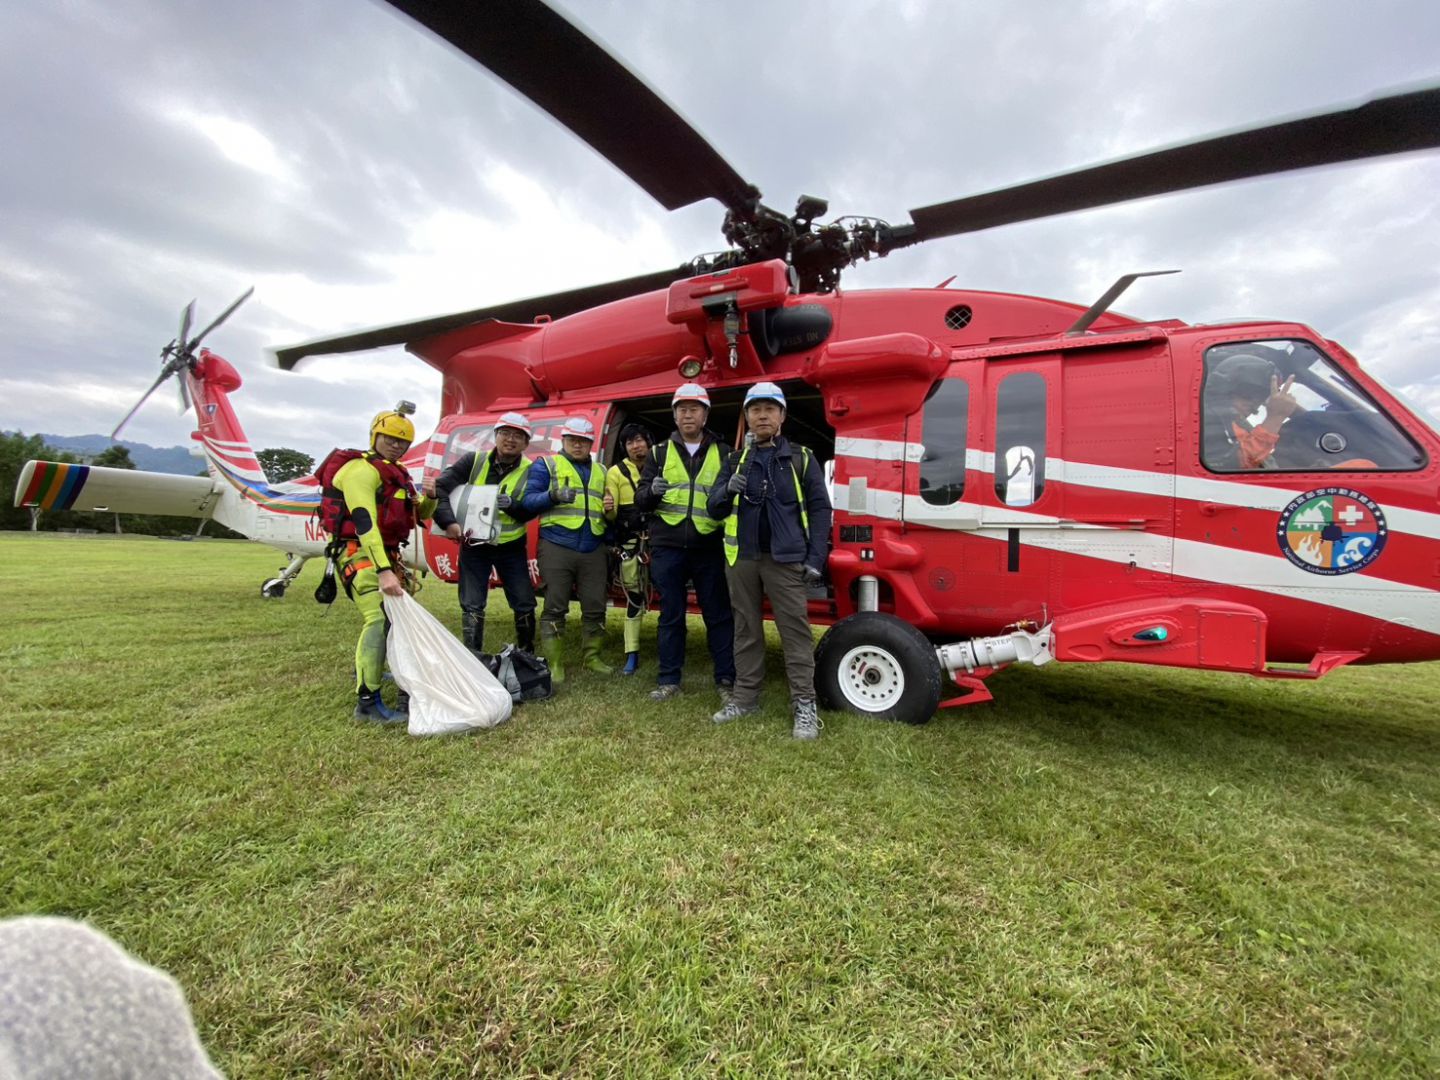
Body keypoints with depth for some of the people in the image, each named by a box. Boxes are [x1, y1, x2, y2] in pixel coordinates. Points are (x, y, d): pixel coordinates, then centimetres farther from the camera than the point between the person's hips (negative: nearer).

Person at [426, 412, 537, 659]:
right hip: (474, 544, 0)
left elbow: (529, 512, -11)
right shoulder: (473, 461, -6)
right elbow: (441, 487, -11)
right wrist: (449, 522, -24)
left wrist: (510, 504, -32)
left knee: (525, 605, 5)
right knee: (472, 606, 4)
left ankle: (527, 656, 24)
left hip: (512, 547, 0)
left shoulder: (530, 471, -6)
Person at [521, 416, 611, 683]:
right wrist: (553, 495, -21)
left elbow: (606, 509, 27)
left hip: (593, 550, 4)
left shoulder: (601, 471, 21)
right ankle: (554, 664, 6)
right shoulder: (546, 464, 7)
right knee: (555, 607, -1)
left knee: (595, 607, 6)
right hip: (557, 547, -4)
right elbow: (529, 501, -2)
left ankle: (591, 656, 20)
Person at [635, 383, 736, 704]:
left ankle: (726, 680, 15)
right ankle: (669, 679, 20)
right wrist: (652, 490, -17)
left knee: (718, 615, 4)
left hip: (709, 548, 0)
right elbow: (640, 500, 7)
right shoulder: (660, 452, 11)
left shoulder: (723, 453, 10)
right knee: (671, 615, 9)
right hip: (667, 548, 1)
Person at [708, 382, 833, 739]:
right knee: (746, 630, 12)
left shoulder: (801, 458, 4)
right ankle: (745, 697, 23)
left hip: (786, 559, -3)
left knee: (795, 631, -3)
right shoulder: (736, 461, 13)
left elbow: (819, 509, 0)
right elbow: (715, 509, 10)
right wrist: (728, 490, -13)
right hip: (742, 558, 4)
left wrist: (816, 558, -9)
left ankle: (805, 706, 4)